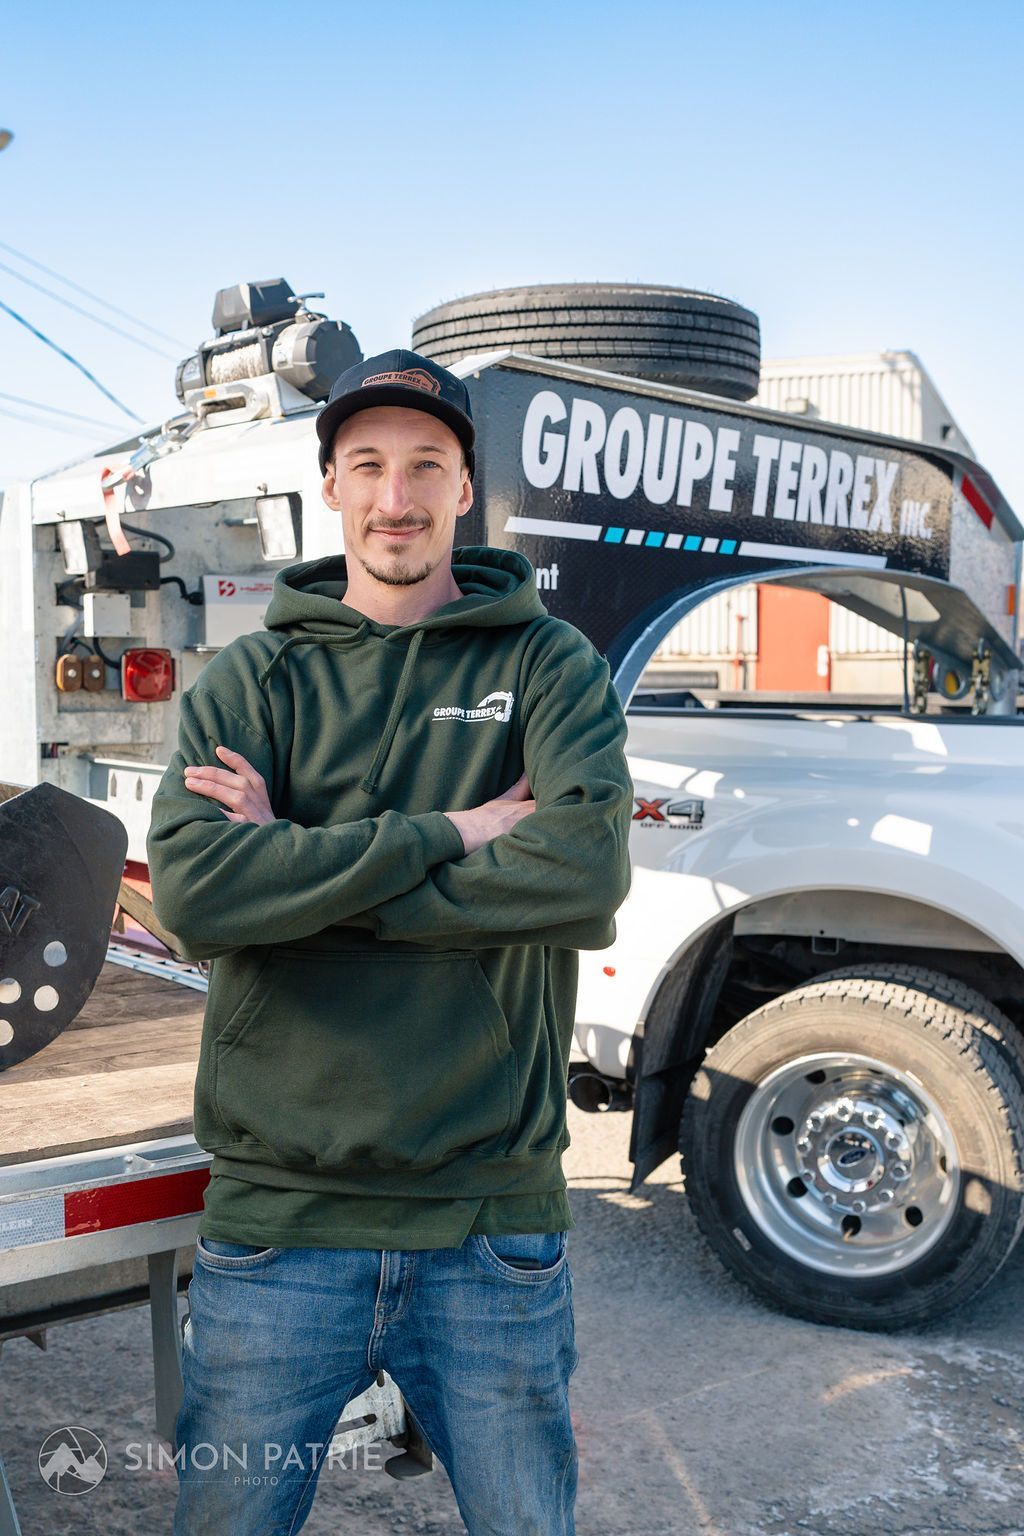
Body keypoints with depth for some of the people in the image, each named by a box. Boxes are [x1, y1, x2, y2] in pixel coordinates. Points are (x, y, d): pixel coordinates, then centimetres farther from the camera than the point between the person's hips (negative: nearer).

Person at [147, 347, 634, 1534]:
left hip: (493, 1221, 0)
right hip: (277, 1214, 1)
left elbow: (587, 877, -16)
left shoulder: (552, 667, 2)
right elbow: (193, 892, -14)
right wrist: (453, 833, -15)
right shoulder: (247, 680, 3)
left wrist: (300, 865, -14)